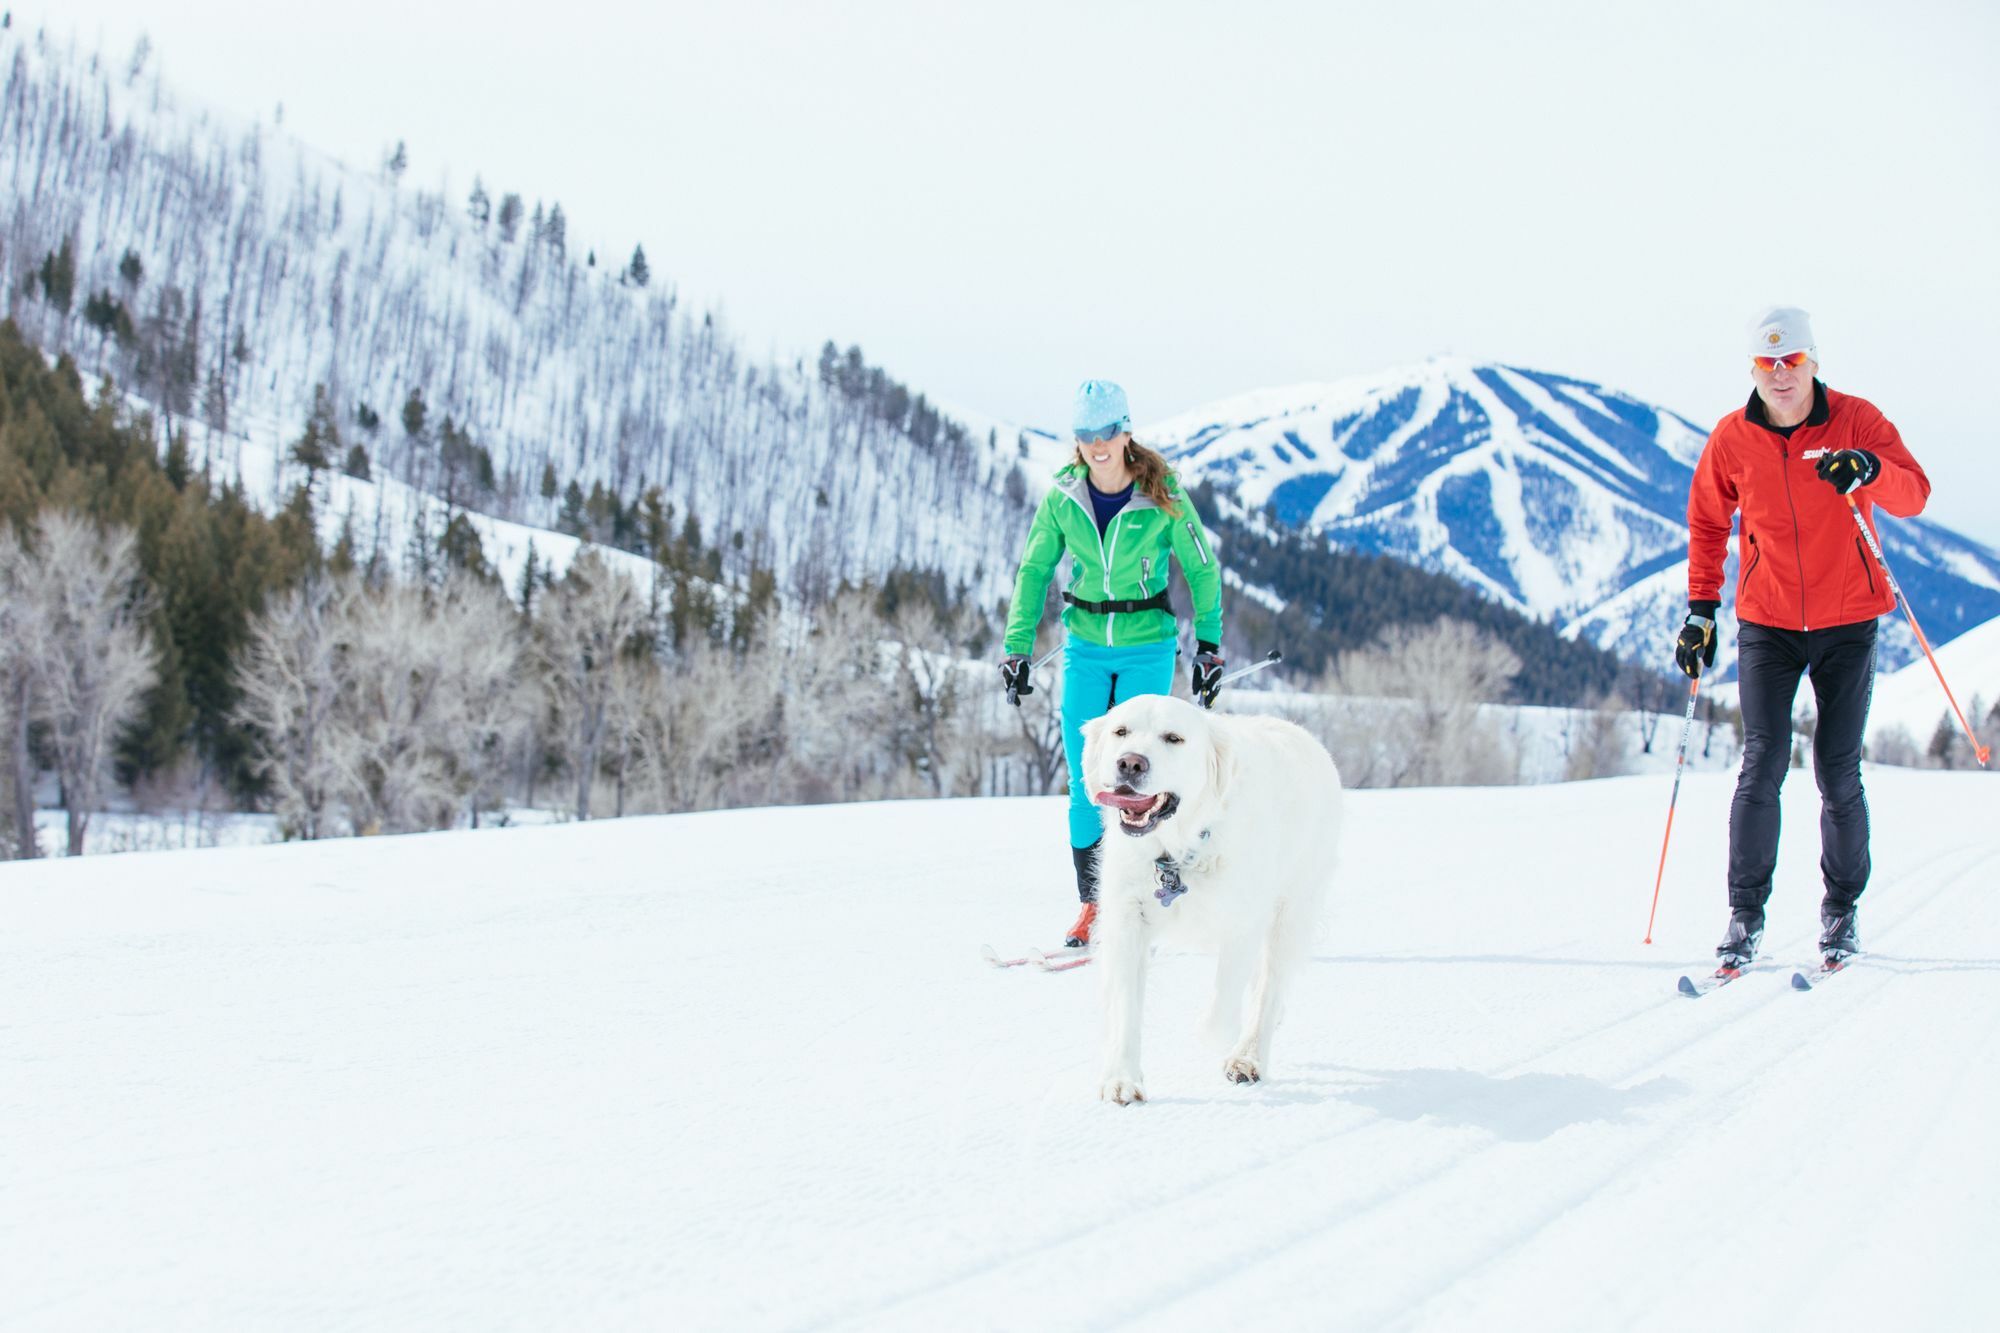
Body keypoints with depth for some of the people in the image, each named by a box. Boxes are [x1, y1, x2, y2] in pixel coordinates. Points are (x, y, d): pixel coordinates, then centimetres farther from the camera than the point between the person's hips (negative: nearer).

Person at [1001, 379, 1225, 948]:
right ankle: (1091, 904, 9)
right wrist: (1018, 649, -1)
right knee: (1085, 782, -1)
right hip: (1085, 649, 3)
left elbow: (1202, 570, -1)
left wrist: (1209, 647, -3)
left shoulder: (1163, 497, -10)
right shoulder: (1062, 499, -3)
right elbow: (1034, 571, 5)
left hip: (1148, 648, -3)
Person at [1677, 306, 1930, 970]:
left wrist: (1871, 468, -40)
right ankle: (1745, 912, -1)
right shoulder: (1732, 439, -2)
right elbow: (1707, 523, 11)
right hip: (1767, 623, 1)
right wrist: (1701, 605, 4)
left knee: (1839, 774, 2)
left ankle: (1841, 908, 19)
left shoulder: (1855, 420, -7)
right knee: (1763, 763, -10)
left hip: (1848, 622, -1)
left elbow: (1914, 494, -19)